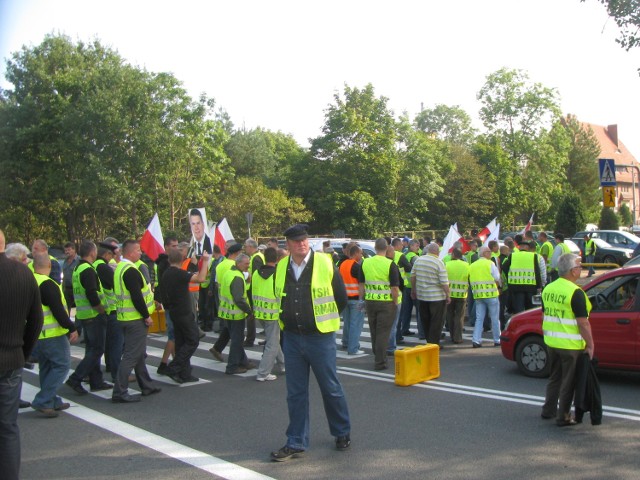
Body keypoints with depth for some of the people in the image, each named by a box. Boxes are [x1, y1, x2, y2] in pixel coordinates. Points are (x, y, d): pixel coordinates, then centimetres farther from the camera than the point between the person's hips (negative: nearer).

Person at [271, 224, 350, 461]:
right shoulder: (281, 268, 1)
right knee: (295, 393, 10)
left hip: (320, 337, -3)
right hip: (291, 337, 4)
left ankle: (343, 433, 30)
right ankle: (296, 442, 20)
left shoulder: (325, 264, -10)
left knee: (331, 388, 10)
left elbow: (341, 298, 1)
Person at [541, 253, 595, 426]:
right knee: (568, 381, 4)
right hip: (570, 345, -7)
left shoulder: (548, 288, 5)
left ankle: (548, 410, 28)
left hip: (551, 342, 7)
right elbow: (583, 323, -19)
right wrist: (590, 345, -11)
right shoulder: (575, 292, -18)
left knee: (554, 377, 20)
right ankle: (563, 417, 10)